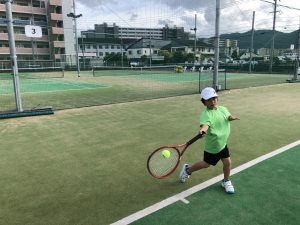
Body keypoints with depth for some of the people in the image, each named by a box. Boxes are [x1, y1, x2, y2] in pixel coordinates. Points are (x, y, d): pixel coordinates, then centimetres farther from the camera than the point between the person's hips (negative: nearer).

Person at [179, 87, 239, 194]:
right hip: (212, 146, -5)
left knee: (227, 162, 5)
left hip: (222, 143, 6)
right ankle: (188, 170, 38)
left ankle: (226, 181, 34)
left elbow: (228, 116, 16)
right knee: (206, 164, 11)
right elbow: (205, 124, -46)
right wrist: (203, 129, -69)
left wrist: (231, 117, -8)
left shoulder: (223, 109, -3)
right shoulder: (206, 114, -27)